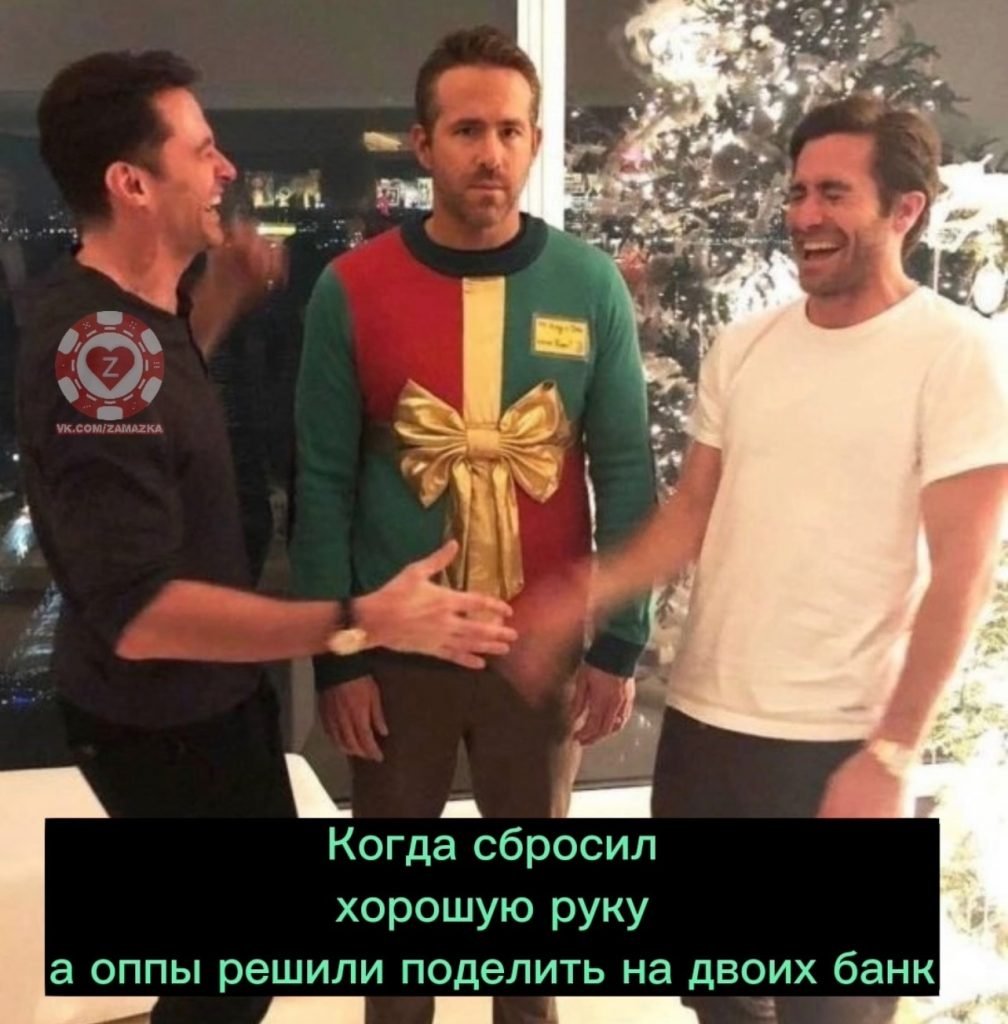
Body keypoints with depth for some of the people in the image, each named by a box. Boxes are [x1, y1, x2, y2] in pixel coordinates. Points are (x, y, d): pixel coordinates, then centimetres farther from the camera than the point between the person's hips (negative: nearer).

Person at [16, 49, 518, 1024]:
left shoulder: (118, 310, 1)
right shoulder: (96, 344, -31)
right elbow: (136, 611, -35)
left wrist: (222, 296, 9)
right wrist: (361, 622, -38)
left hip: (199, 691, 10)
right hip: (163, 716, -10)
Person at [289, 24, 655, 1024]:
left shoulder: (590, 286, -5)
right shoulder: (351, 289, -7)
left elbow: (626, 473, -1)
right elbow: (323, 484, -5)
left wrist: (618, 645, -3)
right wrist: (335, 655, -6)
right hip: (396, 645, 0)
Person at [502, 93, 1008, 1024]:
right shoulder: (742, 348, 7)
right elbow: (694, 512, 10)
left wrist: (891, 753, -14)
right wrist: (586, 594, -6)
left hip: (839, 741, -5)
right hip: (702, 718, 5)